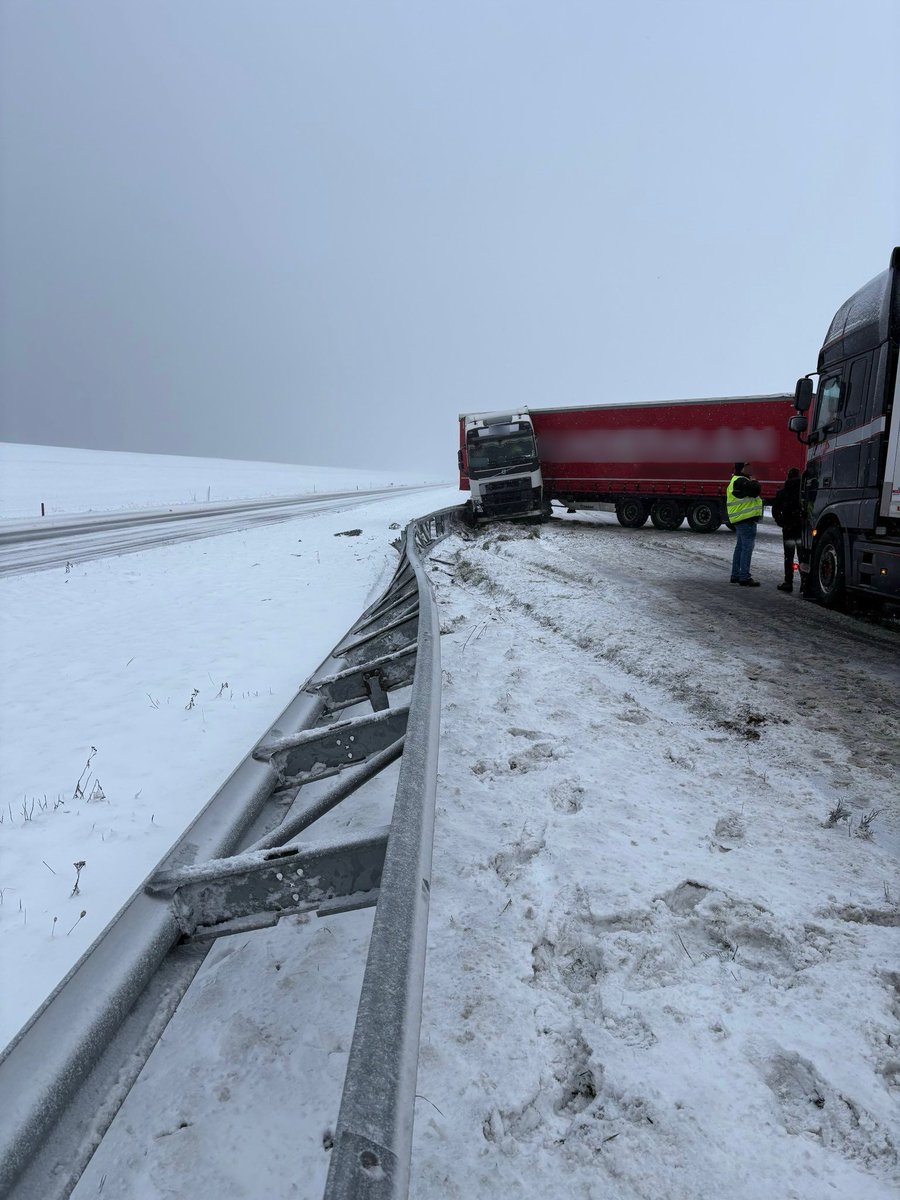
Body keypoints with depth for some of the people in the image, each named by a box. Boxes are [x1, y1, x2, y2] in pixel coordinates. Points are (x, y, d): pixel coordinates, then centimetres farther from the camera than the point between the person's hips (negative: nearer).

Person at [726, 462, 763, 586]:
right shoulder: (741, 481, -16)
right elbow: (755, 490, -24)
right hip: (746, 519, -11)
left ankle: (735, 575, 22)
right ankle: (744, 577, -9)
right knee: (747, 548, -10)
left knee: (740, 547, 15)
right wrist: (754, 481, -7)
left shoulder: (736, 480, 19)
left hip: (740, 519, 11)